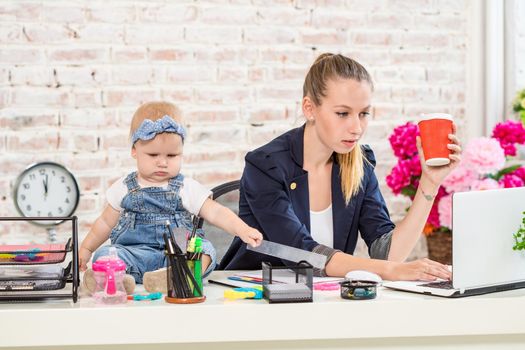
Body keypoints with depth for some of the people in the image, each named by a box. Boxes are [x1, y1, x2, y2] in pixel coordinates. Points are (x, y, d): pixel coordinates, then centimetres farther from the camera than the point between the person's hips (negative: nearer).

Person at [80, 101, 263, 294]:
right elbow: (106, 222, 25)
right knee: (105, 254, -26)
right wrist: (85, 249, 25)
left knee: (204, 248, -30)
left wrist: (242, 230, -16)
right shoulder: (124, 188, 12)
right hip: (133, 251, 1)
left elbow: (216, 212, 0)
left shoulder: (187, 188, 7)